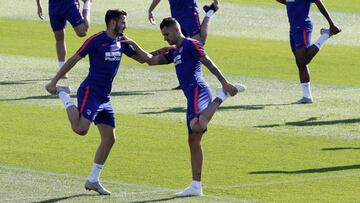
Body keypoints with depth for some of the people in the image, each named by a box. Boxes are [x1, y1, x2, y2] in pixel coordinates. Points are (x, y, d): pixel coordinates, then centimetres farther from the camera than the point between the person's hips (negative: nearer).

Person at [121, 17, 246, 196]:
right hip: (192, 96, 9)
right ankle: (196, 186, 9)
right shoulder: (174, 53, 26)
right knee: (194, 141, 8)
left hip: (198, 91, -9)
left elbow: (209, 63, -10)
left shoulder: (190, 44, -1)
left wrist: (224, 82, -19)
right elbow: (151, 60, 30)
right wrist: (133, 45, 24)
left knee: (197, 126, -39)